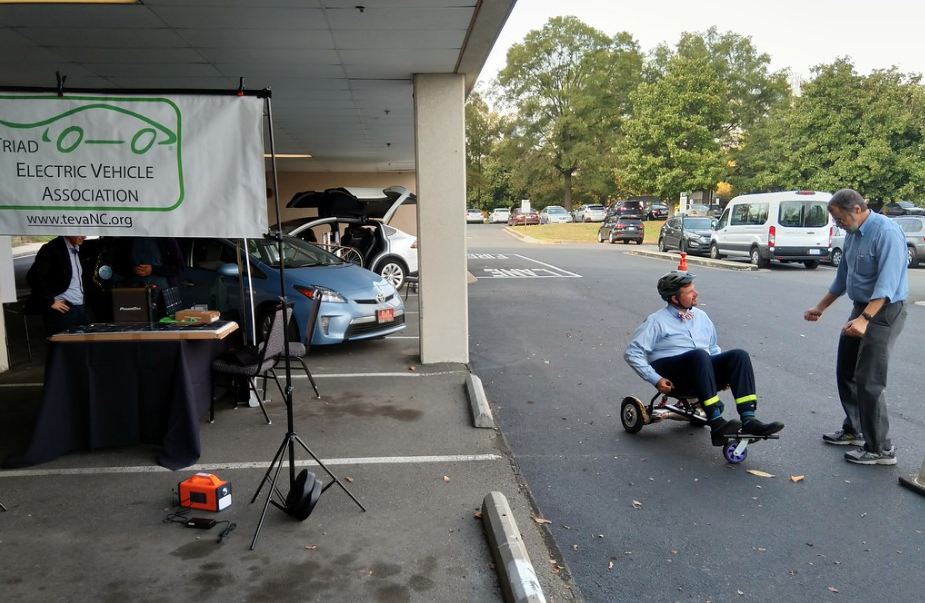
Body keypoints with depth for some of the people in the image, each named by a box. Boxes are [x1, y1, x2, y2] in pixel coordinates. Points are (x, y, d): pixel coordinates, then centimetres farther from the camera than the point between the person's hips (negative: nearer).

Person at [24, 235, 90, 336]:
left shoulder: (78, 249, 14)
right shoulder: (51, 249, -9)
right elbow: (33, 277, -19)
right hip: (63, 309, -7)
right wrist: (50, 301, -16)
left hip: (80, 308, 7)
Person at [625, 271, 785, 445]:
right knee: (700, 355, -36)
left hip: (702, 370, 6)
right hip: (673, 376, -5)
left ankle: (748, 421, -32)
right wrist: (656, 379, -13)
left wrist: (725, 372, 10)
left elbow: (713, 348, 28)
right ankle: (716, 424, -43)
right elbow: (632, 353, -5)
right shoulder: (656, 321, -1)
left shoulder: (701, 317, 16)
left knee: (739, 355, -21)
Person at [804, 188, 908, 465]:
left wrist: (865, 319, -38)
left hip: (884, 311, -9)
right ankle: (854, 430, 31)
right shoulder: (852, 234, 7)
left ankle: (880, 449, 5)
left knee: (868, 381, -7)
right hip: (861, 308, 9)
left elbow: (888, 283, -29)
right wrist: (820, 308, 23)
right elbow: (843, 277, 18)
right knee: (845, 372, 15)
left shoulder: (886, 232, -20)